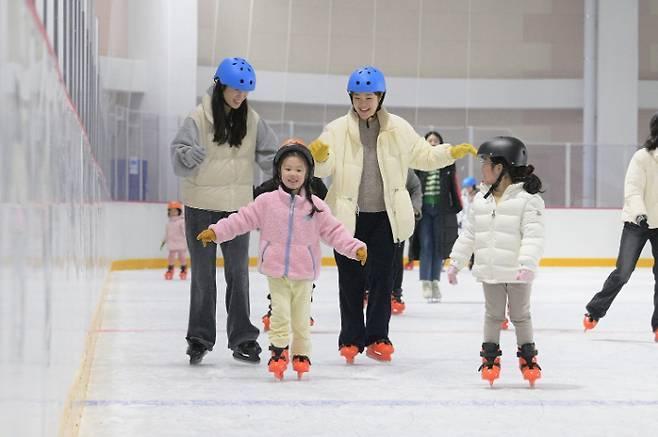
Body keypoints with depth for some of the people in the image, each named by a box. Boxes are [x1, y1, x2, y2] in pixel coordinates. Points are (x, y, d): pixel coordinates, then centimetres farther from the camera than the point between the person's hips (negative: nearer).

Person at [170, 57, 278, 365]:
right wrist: (188, 156, -40)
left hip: (237, 205, 3)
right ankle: (199, 338, 13)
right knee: (203, 273, 6)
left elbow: (268, 155, 4)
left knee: (238, 272, 6)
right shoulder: (199, 118, -13)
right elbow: (179, 158, -18)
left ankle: (242, 339, 12)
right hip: (201, 206, -3)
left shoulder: (252, 120, -1)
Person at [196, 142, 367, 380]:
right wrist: (216, 231, -7)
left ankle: (301, 354, 23)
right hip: (276, 271, -1)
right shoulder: (267, 202, -2)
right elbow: (243, 219, -1)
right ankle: (278, 352, 6)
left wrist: (355, 247, -9)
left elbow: (334, 231, 1)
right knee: (280, 313, -7)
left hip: (304, 273, 1)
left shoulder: (316, 206, 0)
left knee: (301, 317, 8)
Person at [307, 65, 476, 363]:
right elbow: (324, 168, -13)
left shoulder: (398, 129, 3)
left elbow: (423, 156, 11)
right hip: (348, 216, -1)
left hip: (385, 216, 1)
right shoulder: (338, 129, -4)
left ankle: (377, 337, 11)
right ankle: (351, 339, 11)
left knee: (382, 278, 3)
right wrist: (320, 157, -35)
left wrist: (452, 153, -4)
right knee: (351, 280, 4)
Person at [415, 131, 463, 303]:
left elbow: (454, 186, 7)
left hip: (442, 210, 1)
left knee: (440, 246, 5)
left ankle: (435, 282, 13)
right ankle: (425, 282, -5)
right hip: (424, 209, -1)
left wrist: (457, 206, 3)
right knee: (426, 245, -7)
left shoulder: (448, 163, 6)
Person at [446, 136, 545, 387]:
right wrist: (456, 262, 11)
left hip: (517, 273, -4)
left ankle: (527, 355, 21)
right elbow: (468, 235, 12)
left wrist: (528, 264, -31)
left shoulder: (528, 199, -14)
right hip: (490, 272, 5)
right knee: (493, 315, 12)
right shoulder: (480, 200, 6)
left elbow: (533, 236, -20)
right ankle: (490, 356, 21)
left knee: (520, 315, 8)